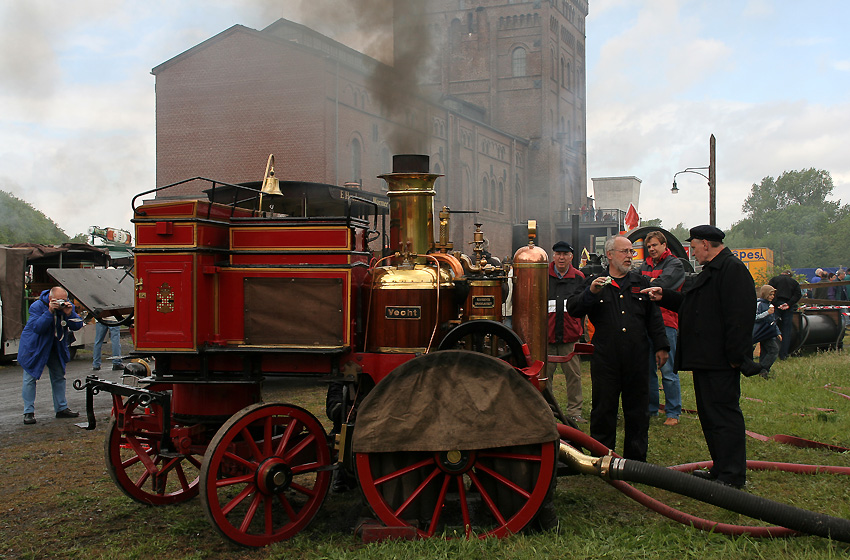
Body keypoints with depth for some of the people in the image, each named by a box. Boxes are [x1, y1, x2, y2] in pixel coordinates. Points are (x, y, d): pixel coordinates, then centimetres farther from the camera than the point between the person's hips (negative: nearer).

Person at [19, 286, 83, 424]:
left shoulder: (68, 307, -10)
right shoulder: (37, 307, -22)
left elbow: (77, 326, -13)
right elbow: (37, 327, -33)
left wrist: (69, 314, -30)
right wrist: (50, 312, -40)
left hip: (55, 348, 5)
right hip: (34, 346, -5)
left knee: (59, 377, 11)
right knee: (30, 378, -6)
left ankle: (61, 409, 22)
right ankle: (29, 412, -1)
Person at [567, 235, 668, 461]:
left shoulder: (642, 283, 14)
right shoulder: (594, 282, 7)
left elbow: (654, 317, 14)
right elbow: (573, 309, -3)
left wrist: (661, 346, 7)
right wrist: (591, 292, -19)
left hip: (637, 358, 2)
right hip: (605, 357, -2)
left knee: (637, 408, 7)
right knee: (603, 408, 3)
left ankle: (636, 458, 18)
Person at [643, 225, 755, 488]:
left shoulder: (732, 269, -15)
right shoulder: (711, 270, 20)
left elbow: (739, 316, -22)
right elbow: (689, 303, 29)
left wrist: (734, 355, -23)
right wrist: (664, 297, 20)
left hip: (720, 361, -11)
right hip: (705, 359, 11)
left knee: (723, 414, -7)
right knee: (709, 414, 15)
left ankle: (732, 476, -1)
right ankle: (721, 469, 25)